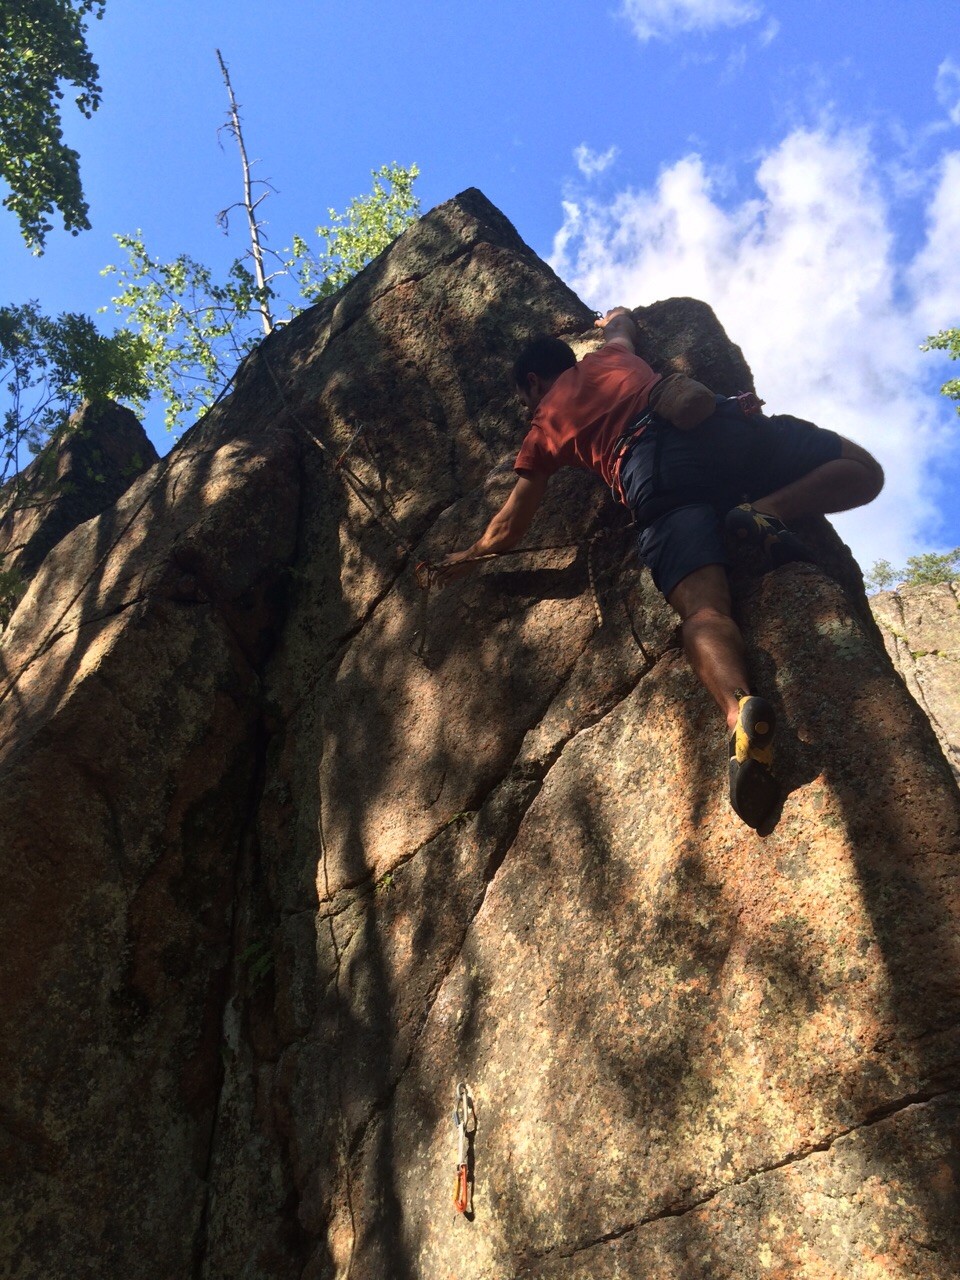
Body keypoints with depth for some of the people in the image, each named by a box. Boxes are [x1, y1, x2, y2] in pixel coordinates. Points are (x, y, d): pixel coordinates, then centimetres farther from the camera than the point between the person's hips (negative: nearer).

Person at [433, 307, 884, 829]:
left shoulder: (543, 426, 29)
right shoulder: (608, 354, 37)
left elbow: (510, 526, 30)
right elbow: (619, 320, 63)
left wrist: (467, 557, 48)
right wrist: (614, 317, 87)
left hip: (648, 473, -2)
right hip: (712, 427, 2)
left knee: (702, 608, -19)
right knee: (863, 470, 14)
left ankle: (738, 707, -50)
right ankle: (768, 511, -15)